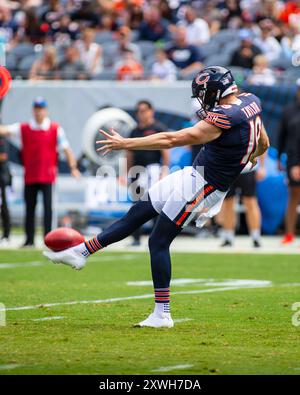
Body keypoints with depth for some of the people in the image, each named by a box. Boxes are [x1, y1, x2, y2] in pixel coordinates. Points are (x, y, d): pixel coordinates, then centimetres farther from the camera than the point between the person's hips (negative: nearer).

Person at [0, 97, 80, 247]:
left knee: (47, 207, -7)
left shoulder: (56, 129, 1)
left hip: (47, 176, -2)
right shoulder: (23, 128, 6)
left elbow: (66, 149, -2)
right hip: (29, 177, 2)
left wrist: (73, 167, -14)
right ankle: (29, 239, 14)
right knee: (29, 208, 7)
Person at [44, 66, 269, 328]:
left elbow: (171, 140, -24)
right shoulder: (251, 101, 0)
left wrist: (125, 144, -19)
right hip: (193, 176, 9)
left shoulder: (223, 118, -26)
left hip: (200, 187, -9)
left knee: (159, 242, -3)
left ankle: (162, 314, 0)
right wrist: (249, 159, 40)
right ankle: (81, 252, 18)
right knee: (138, 213, 12)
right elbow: (264, 144, 16)